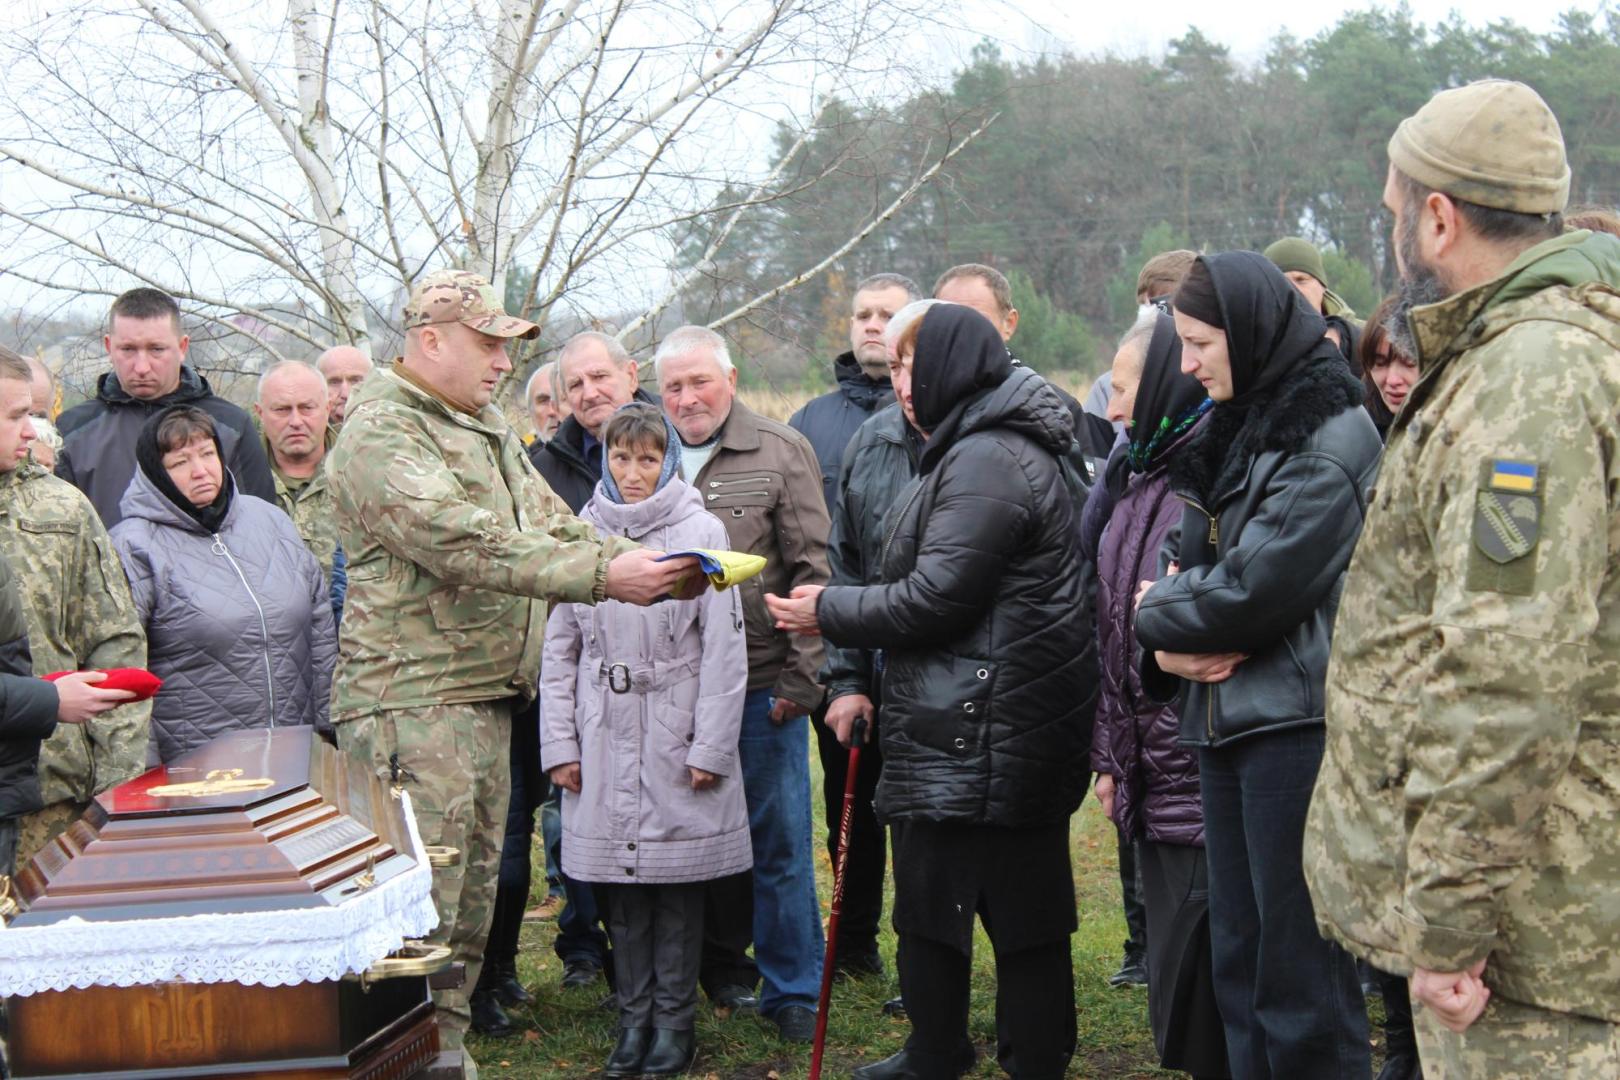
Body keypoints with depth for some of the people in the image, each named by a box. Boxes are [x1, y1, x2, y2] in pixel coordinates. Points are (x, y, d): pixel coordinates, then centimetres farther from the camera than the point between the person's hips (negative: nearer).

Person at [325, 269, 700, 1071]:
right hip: (413, 700, -9)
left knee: (471, 900, 13)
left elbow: (553, 528, 18)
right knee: (420, 909, -10)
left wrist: (655, 567, 2)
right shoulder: (381, 434, -11)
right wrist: (604, 577, -25)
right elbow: (468, 546, -22)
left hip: (486, 696, 9)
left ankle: (445, 1050, 21)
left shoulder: (487, 429, 20)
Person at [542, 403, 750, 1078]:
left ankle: (674, 1019, 17)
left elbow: (724, 648, -4)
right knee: (620, 891, 8)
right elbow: (560, 649, 9)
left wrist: (711, 747, -7)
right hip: (604, 742, 3)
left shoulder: (700, 532, -3)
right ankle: (634, 1016, 21)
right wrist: (559, 743, 4)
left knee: (678, 885, 5)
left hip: (677, 738, -2)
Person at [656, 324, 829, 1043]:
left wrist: (799, 676, -9)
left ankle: (792, 989, 12)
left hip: (763, 685, -3)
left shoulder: (781, 453, 0)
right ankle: (723, 968, 28)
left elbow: (811, 571, -3)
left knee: (778, 838, 1)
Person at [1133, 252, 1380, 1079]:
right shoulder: (1228, 431, 14)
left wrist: (1157, 615, -3)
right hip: (1225, 717, 9)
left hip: (1296, 722, -8)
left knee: (1299, 969, -3)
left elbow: (1255, 586, -19)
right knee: (1237, 952, 14)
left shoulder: (1329, 438, -13)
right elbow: (1193, 561, 15)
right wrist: (1174, 643, -5)